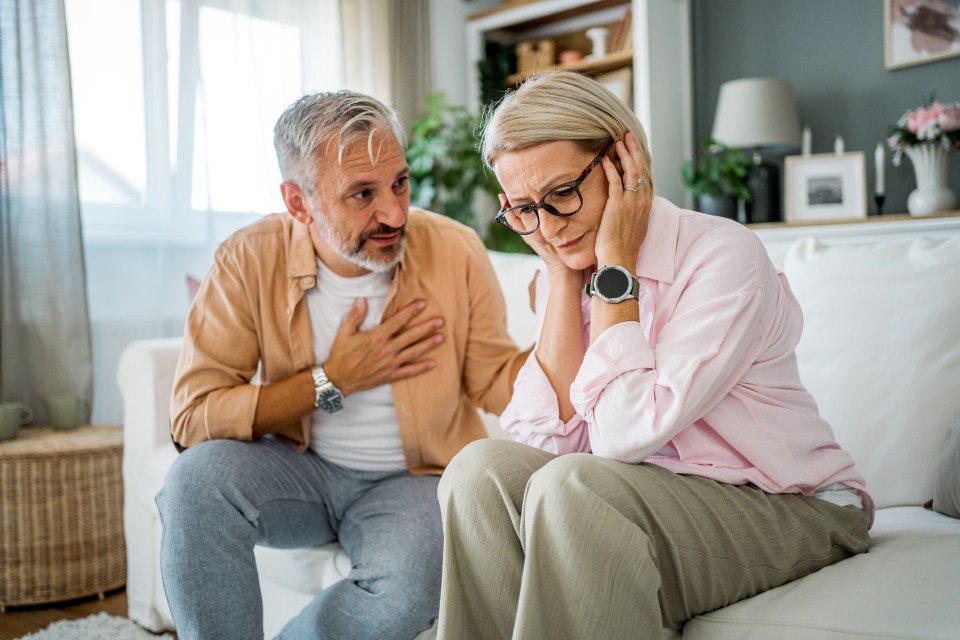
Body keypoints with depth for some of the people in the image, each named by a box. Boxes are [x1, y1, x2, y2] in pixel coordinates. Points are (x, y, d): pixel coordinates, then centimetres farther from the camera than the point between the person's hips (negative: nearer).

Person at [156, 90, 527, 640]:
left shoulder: (457, 253, -11)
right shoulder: (250, 260, -13)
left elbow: (494, 384, -5)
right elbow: (192, 416, -16)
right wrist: (333, 380, -19)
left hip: (415, 478, 0)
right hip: (302, 470, 1)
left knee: (411, 589, -31)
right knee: (198, 478, -29)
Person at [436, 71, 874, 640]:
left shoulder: (722, 254, -18)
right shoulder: (562, 272, 2)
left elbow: (626, 435, -26)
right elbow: (548, 438, -12)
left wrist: (615, 267, -21)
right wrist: (562, 278, -13)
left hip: (794, 511, -5)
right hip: (664, 501, 6)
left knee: (570, 486, -31)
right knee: (484, 468, -18)